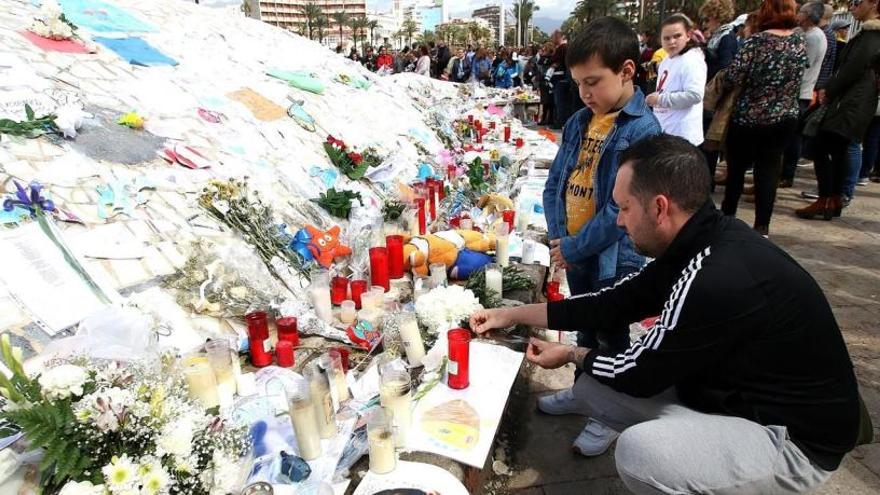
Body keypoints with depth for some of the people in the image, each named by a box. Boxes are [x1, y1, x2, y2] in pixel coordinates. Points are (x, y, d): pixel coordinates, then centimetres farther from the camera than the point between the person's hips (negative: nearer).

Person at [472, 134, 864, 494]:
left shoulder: (720, 279, -33)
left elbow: (641, 373, -20)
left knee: (640, 452, -31)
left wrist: (572, 354, 0)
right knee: (592, 388, 3)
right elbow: (612, 304, 4)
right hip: (736, 394, 8)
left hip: (795, 435, -8)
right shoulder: (700, 246, -4)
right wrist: (512, 315, 6)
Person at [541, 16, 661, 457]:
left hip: (614, 258, -6)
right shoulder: (578, 122, 3)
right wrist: (558, 238, -7)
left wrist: (573, 247, -16)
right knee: (585, 327, 23)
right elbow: (555, 184, 5)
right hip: (575, 252, 6)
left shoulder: (643, 130, -18)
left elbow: (622, 209, -22)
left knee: (611, 337, 12)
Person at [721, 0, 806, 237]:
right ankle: (762, 226, 8)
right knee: (769, 169, 8)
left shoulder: (757, 41, -16)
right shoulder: (800, 40, 2)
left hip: (749, 118, -4)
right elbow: (797, 77, 14)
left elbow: (732, 78, -19)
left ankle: (728, 215, 24)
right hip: (785, 118, 4)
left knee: (737, 167, 12)